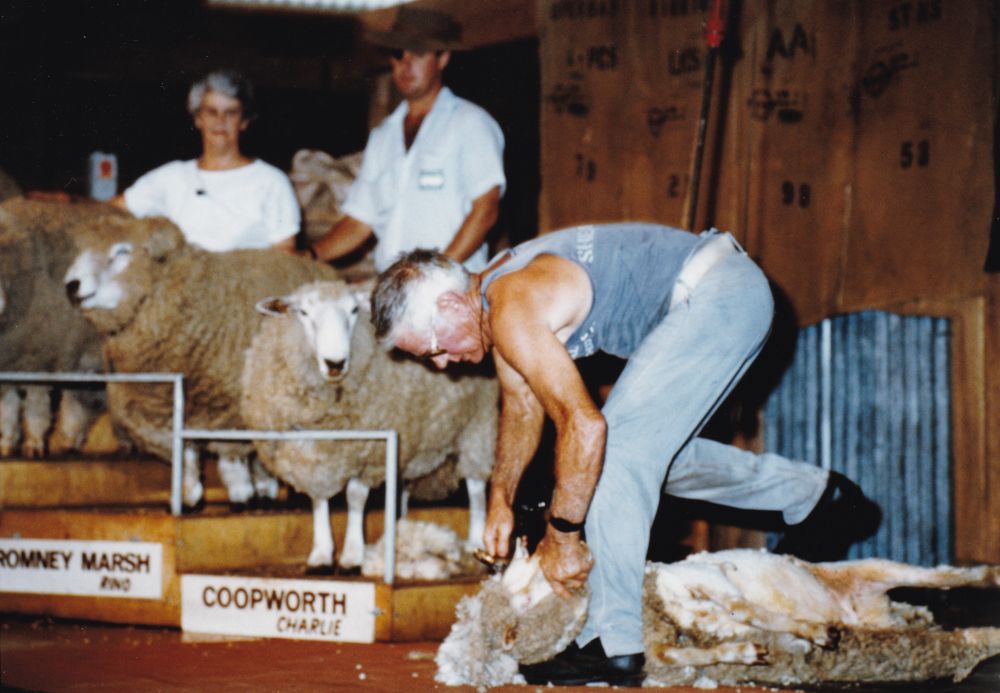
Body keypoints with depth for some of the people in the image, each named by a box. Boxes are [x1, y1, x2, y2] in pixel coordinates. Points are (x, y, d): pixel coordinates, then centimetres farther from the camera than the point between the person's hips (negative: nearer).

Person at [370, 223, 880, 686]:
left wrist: (561, 536, -22)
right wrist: (500, 500, 21)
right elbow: (521, 402, 23)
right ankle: (812, 491, 34)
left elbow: (584, 424, -29)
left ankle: (613, 647, -15)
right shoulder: (490, 297, 8)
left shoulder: (514, 313, -23)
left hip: (718, 296, -11)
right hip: (731, 293, 11)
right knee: (654, 451, 21)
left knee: (619, 451, -15)